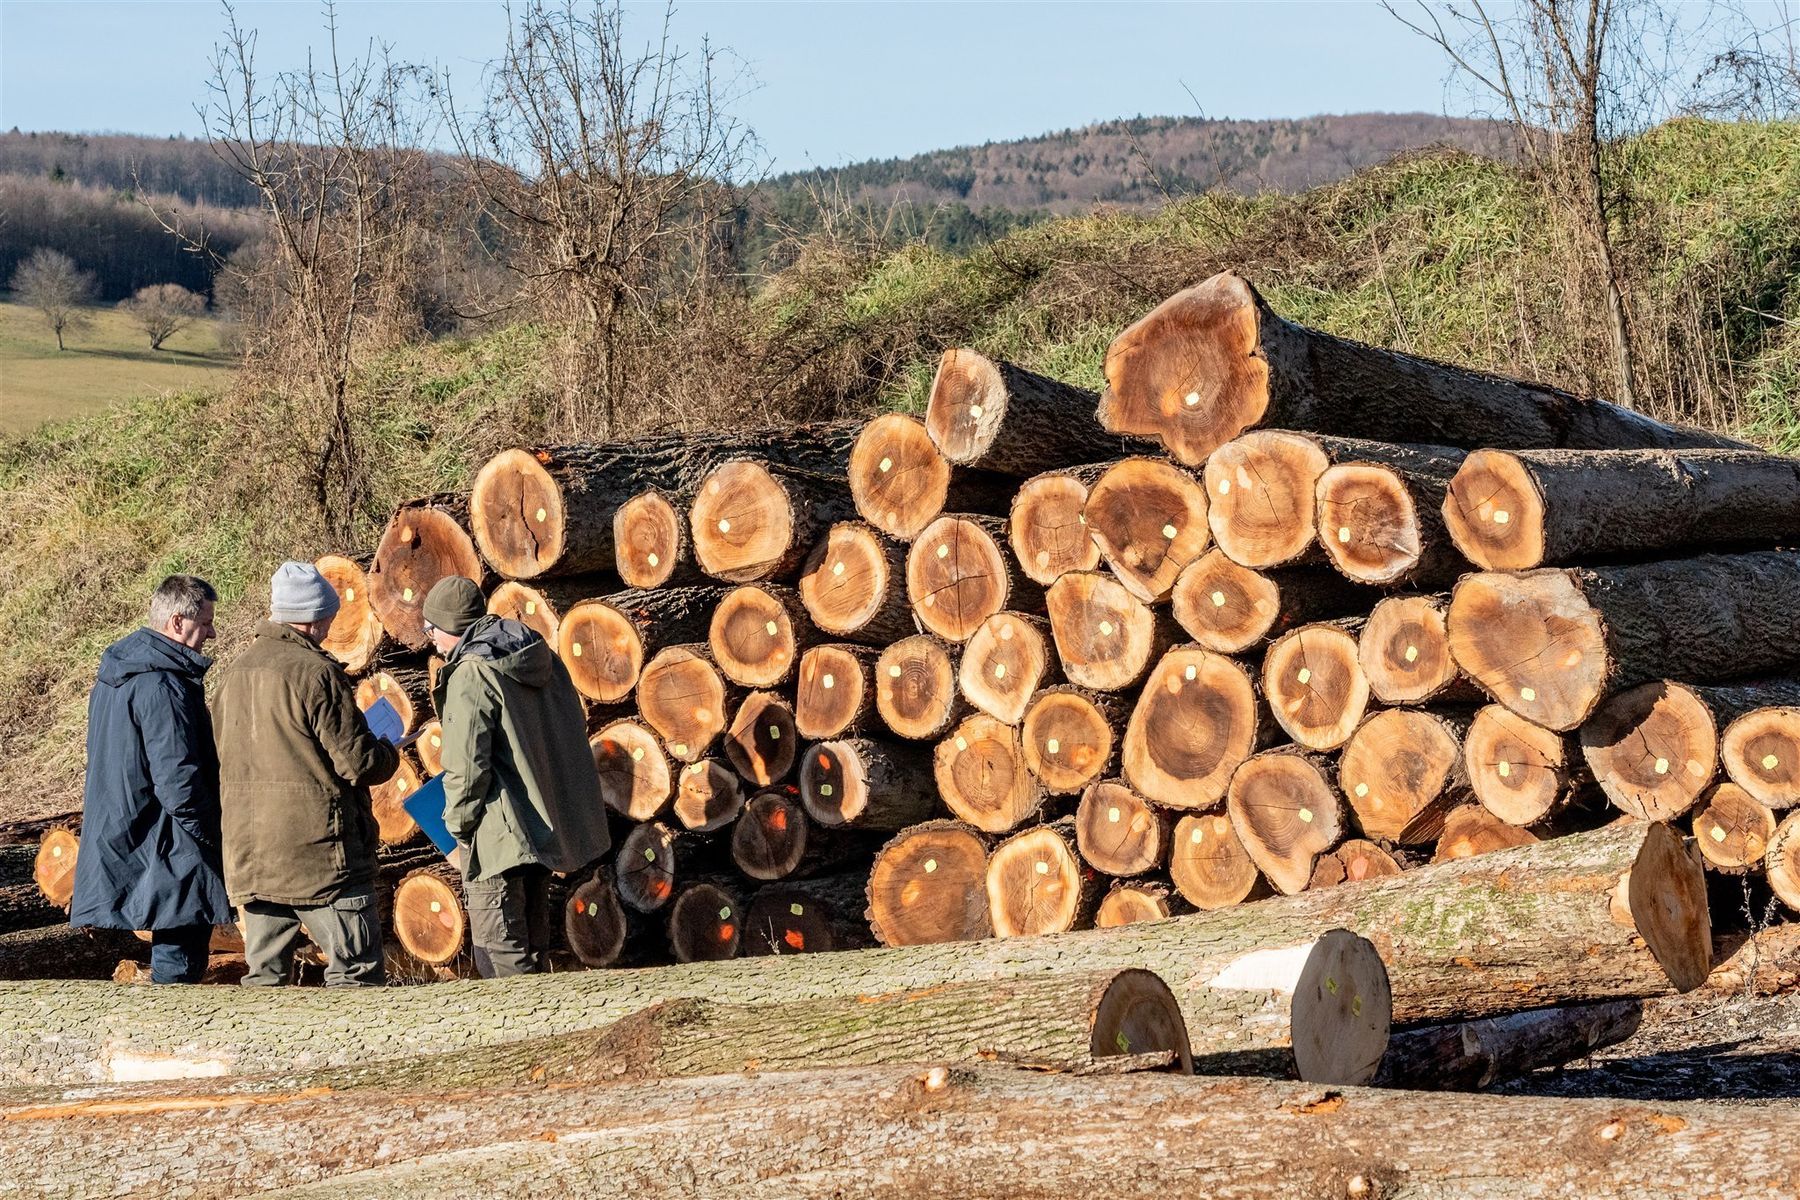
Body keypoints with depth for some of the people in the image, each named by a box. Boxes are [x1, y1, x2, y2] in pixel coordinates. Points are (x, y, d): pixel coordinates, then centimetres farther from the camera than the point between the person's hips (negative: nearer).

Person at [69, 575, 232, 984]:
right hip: (166, 856, -10)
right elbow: (178, 782, -22)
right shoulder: (164, 687, -19)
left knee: (173, 958, 16)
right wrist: (215, 837, -12)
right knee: (179, 967, -5)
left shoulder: (114, 676, 13)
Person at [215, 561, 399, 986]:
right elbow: (357, 761, -14)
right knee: (357, 967, -2)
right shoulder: (316, 672, -12)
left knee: (264, 971, 10)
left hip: (249, 852, 7)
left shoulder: (237, 672, 11)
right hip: (317, 848, -7)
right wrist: (389, 756, 9)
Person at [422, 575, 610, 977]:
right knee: (532, 940, 20)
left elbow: (466, 766, -21)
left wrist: (458, 823, -5)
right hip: (545, 822, 9)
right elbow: (573, 730, 17)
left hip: (500, 835, -9)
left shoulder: (470, 677, -18)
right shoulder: (542, 659, 8)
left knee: (500, 954, -4)